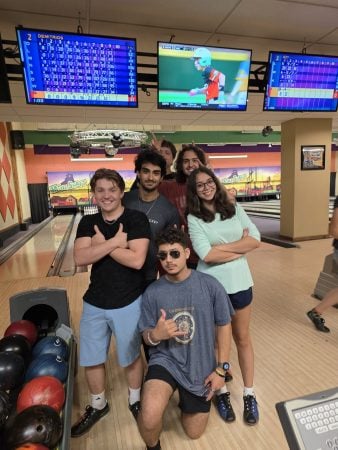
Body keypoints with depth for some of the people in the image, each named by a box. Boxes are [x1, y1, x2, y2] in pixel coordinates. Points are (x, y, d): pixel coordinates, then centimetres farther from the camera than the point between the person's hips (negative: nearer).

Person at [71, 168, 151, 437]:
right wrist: (115, 241, -23)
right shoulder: (88, 223, 0)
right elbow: (80, 259, -15)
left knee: (131, 357, 17)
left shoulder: (137, 219, -13)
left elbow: (137, 260, -24)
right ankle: (98, 406, 45)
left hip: (128, 303, -3)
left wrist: (101, 244, -18)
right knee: (91, 360, 17)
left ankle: (135, 401, 45)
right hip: (94, 303, 4)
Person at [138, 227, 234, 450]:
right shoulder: (152, 293, -13)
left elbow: (224, 325, -4)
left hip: (201, 368, 1)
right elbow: (146, 335, -4)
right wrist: (155, 335, -28)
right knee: (149, 419, -27)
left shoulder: (210, 285, -15)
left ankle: (186, 399, 50)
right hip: (165, 361, -1)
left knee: (194, 432, 17)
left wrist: (221, 369, -3)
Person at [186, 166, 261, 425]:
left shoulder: (234, 208, 1)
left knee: (243, 338, 16)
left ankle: (249, 395, 35)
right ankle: (222, 392, 37)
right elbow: (207, 256, -19)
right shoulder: (193, 218, -9)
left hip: (239, 283, 3)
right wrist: (241, 246, -11)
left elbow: (256, 239, -7)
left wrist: (221, 247, -14)